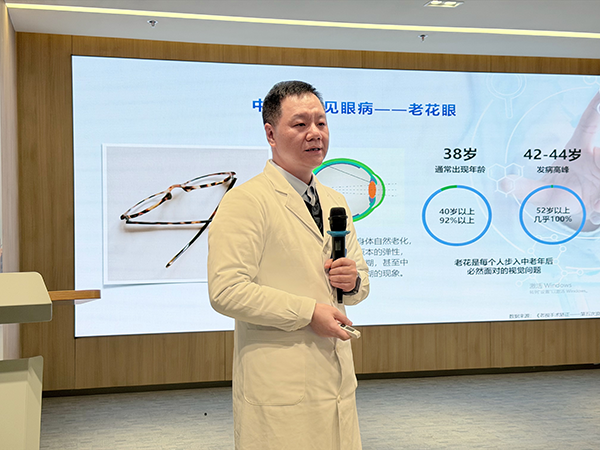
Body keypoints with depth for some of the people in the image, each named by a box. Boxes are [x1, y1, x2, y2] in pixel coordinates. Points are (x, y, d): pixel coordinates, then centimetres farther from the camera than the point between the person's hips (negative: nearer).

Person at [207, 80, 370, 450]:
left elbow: (361, 277, 25)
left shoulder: (335, 202, 17)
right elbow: (226, 291, -18)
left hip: (337, 379, 7)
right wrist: (308, 312, -16)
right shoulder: (246, 201, -9)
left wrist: (353, 280, 0)